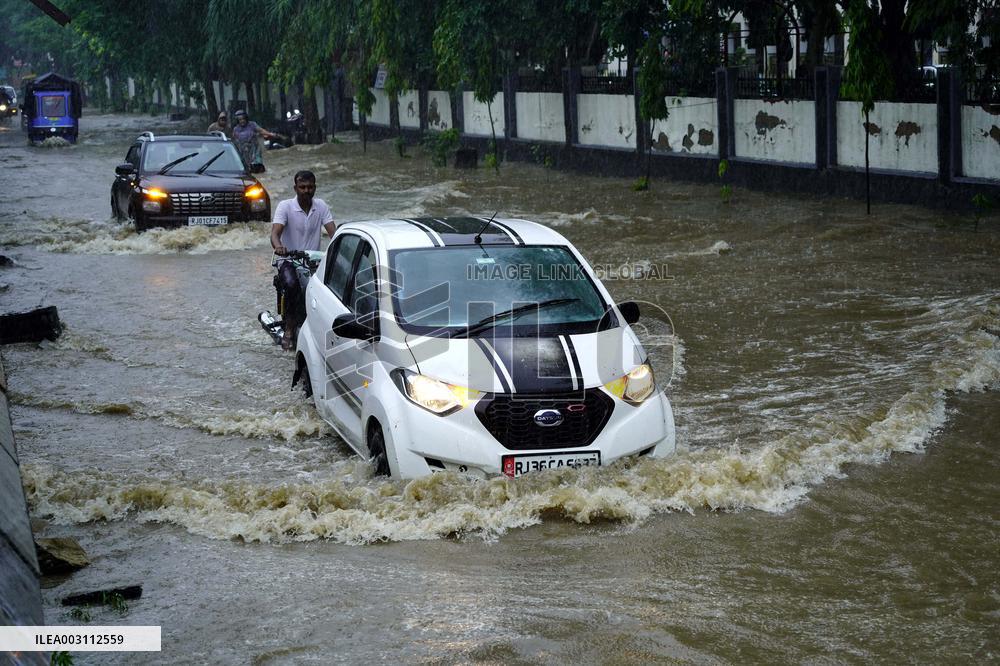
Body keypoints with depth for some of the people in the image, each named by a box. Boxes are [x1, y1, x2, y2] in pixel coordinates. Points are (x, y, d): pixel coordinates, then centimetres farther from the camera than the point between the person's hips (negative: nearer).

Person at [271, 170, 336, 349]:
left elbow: (332, 231, -7)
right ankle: (289, 329, -18)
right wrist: (278, 246, -45)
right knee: (292, 285, -34)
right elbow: (275, 232, -21)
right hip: (289, 260, -3)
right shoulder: (285, 206, -7)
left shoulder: (321, 206, 3)